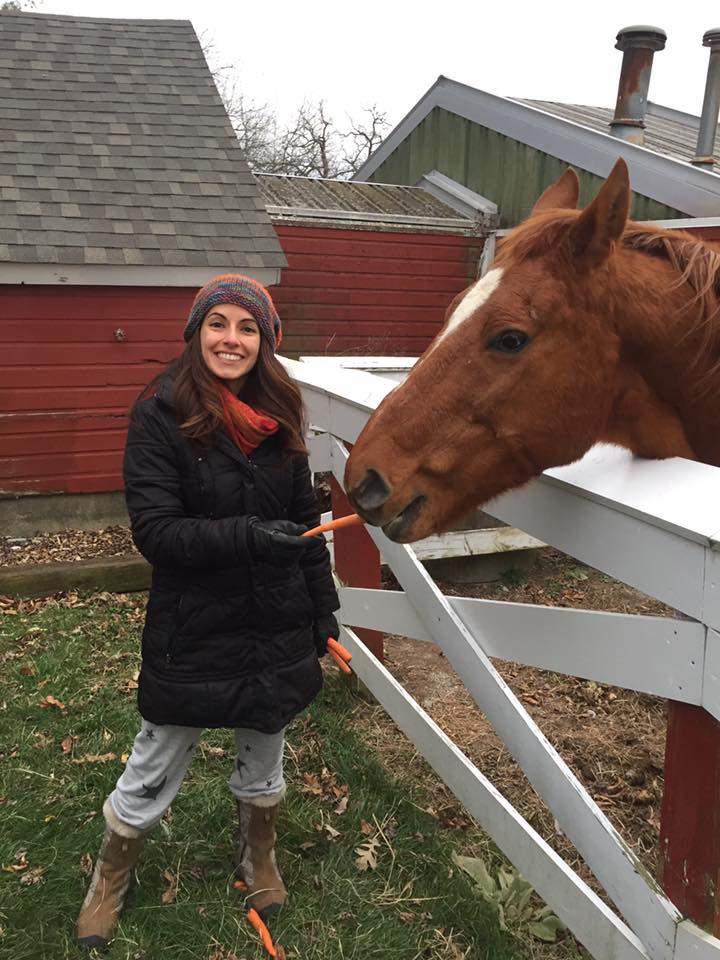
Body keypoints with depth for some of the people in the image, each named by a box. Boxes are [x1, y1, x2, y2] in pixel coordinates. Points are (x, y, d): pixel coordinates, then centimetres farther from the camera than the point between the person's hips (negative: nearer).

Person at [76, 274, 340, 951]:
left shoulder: (279, 415, 0)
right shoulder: (160, 415, -14)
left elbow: (305, 519, 6)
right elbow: (153, 529, -20)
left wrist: (323, 609, 7)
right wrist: (247, 535, -32)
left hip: (278, 626, 4)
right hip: (192, 631, -3)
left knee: (263, 756, 23)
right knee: (153, 771, 14)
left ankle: (258, 855, 51)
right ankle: (110, 879, 43)